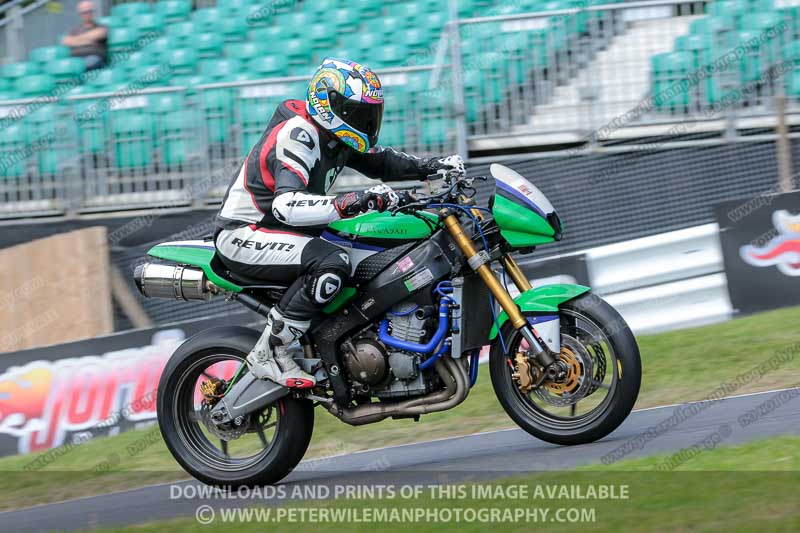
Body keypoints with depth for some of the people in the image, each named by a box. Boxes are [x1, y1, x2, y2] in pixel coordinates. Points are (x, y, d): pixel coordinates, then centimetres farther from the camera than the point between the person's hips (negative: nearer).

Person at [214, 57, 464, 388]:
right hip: (241, 236, -10)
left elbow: (380, 161, 20)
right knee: (330, 263, -32)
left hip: (277, 230, 10)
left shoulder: (335, 137, 5)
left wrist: (430, 167, 2)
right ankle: (268, 354, -25)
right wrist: (351, 203, -47)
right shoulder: (297, 137, -24)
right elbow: (286, 205, -39)